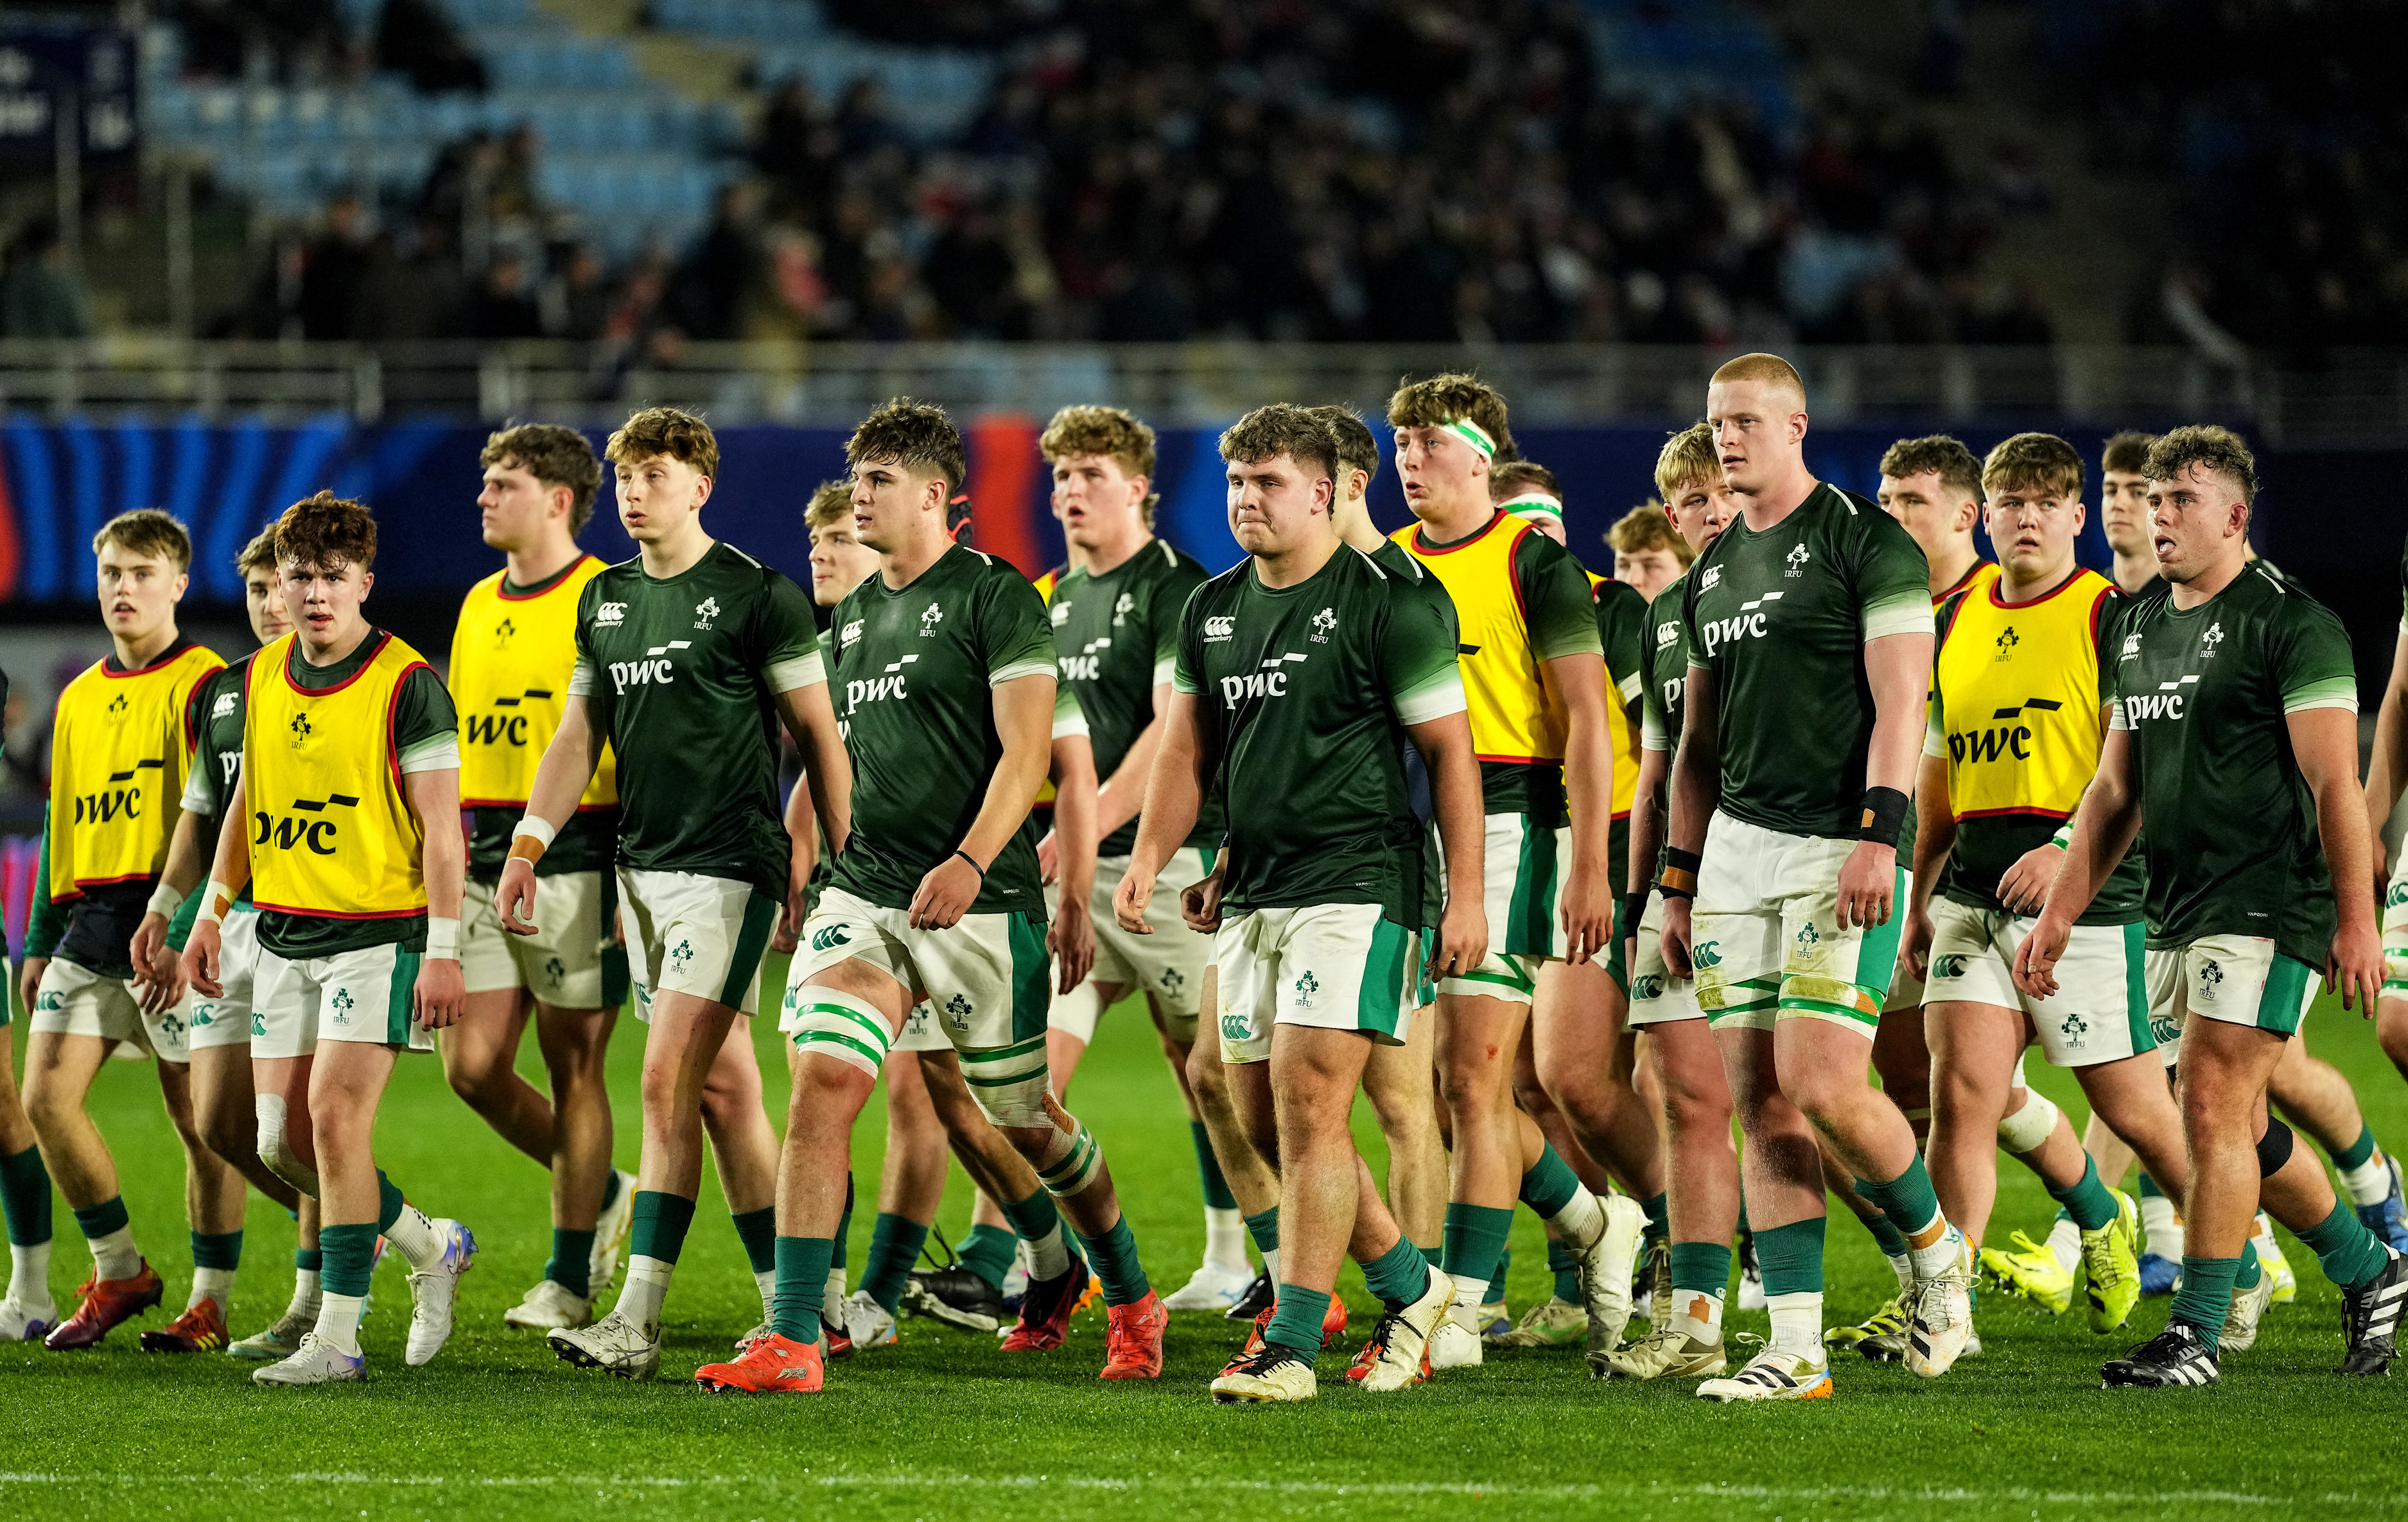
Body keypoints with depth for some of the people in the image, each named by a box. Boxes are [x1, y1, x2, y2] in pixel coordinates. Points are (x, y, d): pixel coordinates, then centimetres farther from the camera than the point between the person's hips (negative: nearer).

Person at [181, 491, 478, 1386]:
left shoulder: (407, 684, -11)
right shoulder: (261, 678, 8)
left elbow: (441, 827, -11)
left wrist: (443, 950, -16)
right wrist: (212, 911, 18)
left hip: (378, 934, -7)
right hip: (283, 935, 7)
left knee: (335, 1118, -14)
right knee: (284, 1139, 4)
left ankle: (337, 1338, -8)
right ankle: (430, 1247, 27)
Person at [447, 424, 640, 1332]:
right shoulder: (479, 606, 15)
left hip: (574, 862, -7)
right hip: (484, 864, 7)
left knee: (572, 1067, -2)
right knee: (472, 1066, 2)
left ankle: (570, 1281, 6)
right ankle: (600, 1194, 24)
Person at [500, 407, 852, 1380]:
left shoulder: (757, 596, -7)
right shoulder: (606, 601, 13)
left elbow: (818, 734, -4)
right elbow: (578, 737, 17)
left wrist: (841, 869, -7)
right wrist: (527, 846, 7)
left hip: (729, 867, -7)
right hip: (642, 869, 7)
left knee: (669, 1082, -13)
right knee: (723, 1090, 8)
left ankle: (638, 1320, -13)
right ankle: (793, 1307, 10)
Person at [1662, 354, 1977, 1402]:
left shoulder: (1864, 542, -5)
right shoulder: (1713, 572, 17)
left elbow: (1900, 703, -12)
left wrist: (1878, 835, -21)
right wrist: (1679, 882, 18)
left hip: (1840, 850, -7)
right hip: (1737, 845, 7)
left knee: (1821, 1087, -15)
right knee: (1761, 1100, 1)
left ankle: (1934, 1246, 12)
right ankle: (1795, 1349, 1)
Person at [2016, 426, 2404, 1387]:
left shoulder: (2288, 622, -9)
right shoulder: (2142, 629, 14)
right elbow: (2115, 789, 20)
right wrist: (2061, 910, 14)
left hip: (2266, 910, -8)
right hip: (2177, 912, 8)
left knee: (2212, 1111, -12)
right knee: (2240, 1128, 13)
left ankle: (2196, 1335, -7)